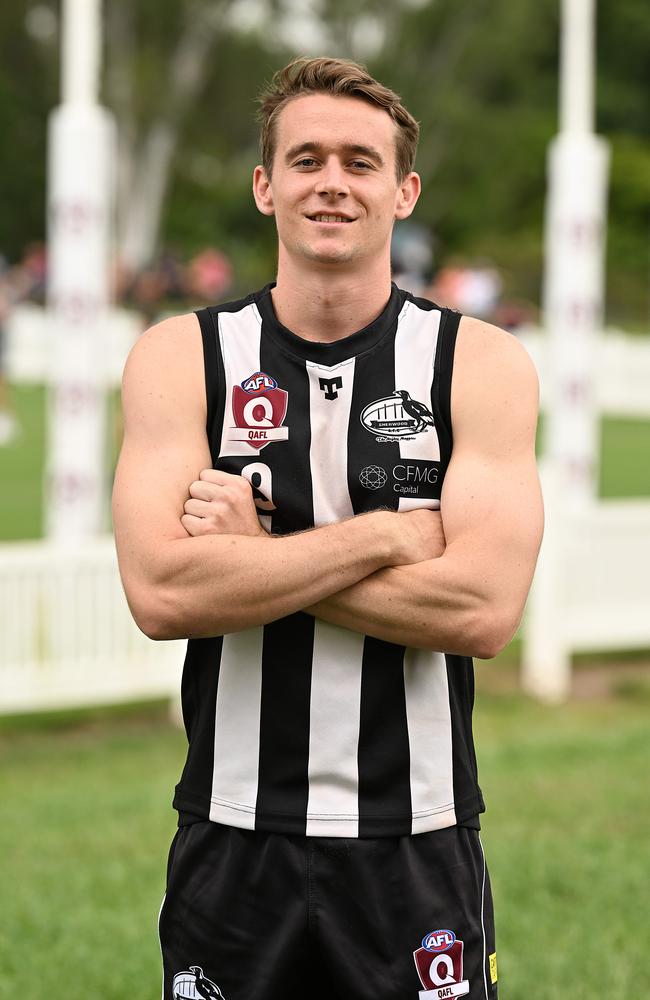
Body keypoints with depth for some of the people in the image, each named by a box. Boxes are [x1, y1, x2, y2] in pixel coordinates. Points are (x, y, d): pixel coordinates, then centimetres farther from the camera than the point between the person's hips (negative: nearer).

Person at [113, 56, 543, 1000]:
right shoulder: (182, 358, -1)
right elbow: (161, 591, -15)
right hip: (234, 850, 1)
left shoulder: (482, 365, -2)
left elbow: (483, 607, -15)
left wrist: (256, 553, -14)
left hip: (419, 854, 0)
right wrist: (387, 536, -15)